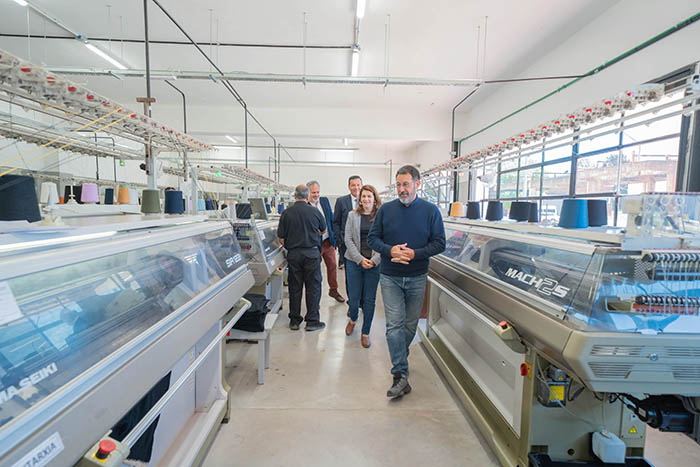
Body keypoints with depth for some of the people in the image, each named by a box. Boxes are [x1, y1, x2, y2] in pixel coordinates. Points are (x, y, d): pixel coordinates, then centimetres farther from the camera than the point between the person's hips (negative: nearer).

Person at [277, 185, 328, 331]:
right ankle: (312, 321, 10)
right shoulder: (314, 212, -5)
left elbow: (281, 238, -1)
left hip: (293, 253, 2)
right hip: (312, 253, -2)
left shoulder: (286, 213, -3)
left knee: (295, 287, 10)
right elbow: (323, 230, 13)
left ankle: (294, 321, 19)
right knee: (313, 287, 6)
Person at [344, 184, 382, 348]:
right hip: (354, 262, 1)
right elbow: (348, 239, 1)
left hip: (374, 264, -1)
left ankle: (365, 333, 23)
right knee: (353, 297, 6)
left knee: (369, 300, 5)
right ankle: (352, 320, 39)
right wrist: (360, 259, -9)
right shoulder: (352, 215, 4)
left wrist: (374, 260, -12)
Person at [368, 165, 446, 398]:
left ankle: (400, 360, 38)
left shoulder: (431, 211, -2)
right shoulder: (386, 210, 0)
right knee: (395, 324, -6)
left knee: (410, 324, 14)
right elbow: (372, 238, 3)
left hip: (417, 278, 1)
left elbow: (439, 243, -3)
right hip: (390, 277, 0)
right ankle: (401, 375, -1)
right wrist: (390, 250, -16)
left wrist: (414, 253, -19)